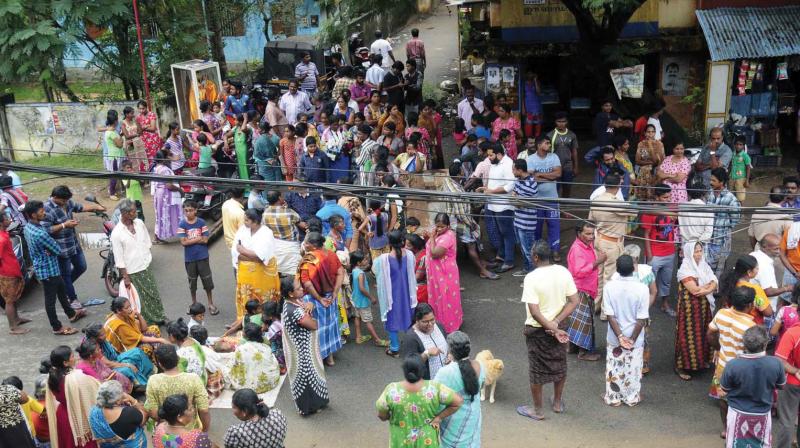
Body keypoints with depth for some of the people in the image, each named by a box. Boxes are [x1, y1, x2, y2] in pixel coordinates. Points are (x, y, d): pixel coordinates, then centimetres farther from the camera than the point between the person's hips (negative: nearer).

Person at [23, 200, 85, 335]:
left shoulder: (28, 227, -2)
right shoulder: (40, 234, -32)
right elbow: (58, 249, -21)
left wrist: (47, 250, -7)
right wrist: (50, 249, -3)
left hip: (41, 266, 10)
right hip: (48, 269, -10)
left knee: (62, 290, 26)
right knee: (51, 298, 6)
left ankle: (71, 314, 43)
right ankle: (57, 327, 20)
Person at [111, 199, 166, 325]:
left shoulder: (139, 223, -4)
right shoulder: (116, 233, -20)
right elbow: (119, 259, -16)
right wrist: (125, 278, -13)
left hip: (146, 267, 5)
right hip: (132, 272, -5)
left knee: (154, 294, 15)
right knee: (141, 299, 6)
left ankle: (159, 318, 32)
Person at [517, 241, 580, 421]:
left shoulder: (531, 278, -24)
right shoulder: (563, 272, -9)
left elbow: (534, 311, -26)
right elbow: (575, 300, -8)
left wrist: (553, 330, -18)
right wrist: (556, 322, -12)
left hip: (537, 330, -5)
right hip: (559, 325, 5)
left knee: (537, 369, 12)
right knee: (559, 365, 23)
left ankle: (538, 410, 28)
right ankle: (558, 402, 42)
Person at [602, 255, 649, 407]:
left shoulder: (609, 287, -15)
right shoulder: (642, 288, -18)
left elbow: (610, 316, -14)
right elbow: (642, 319, -16)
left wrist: (620, 336, -10)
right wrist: (632, 339, -8)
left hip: (614, 338, 1)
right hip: (635, 339, -1)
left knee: (614, 368, 16)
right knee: (632, 369, 17)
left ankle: (613, 398, 29)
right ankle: (632, 398, 31)